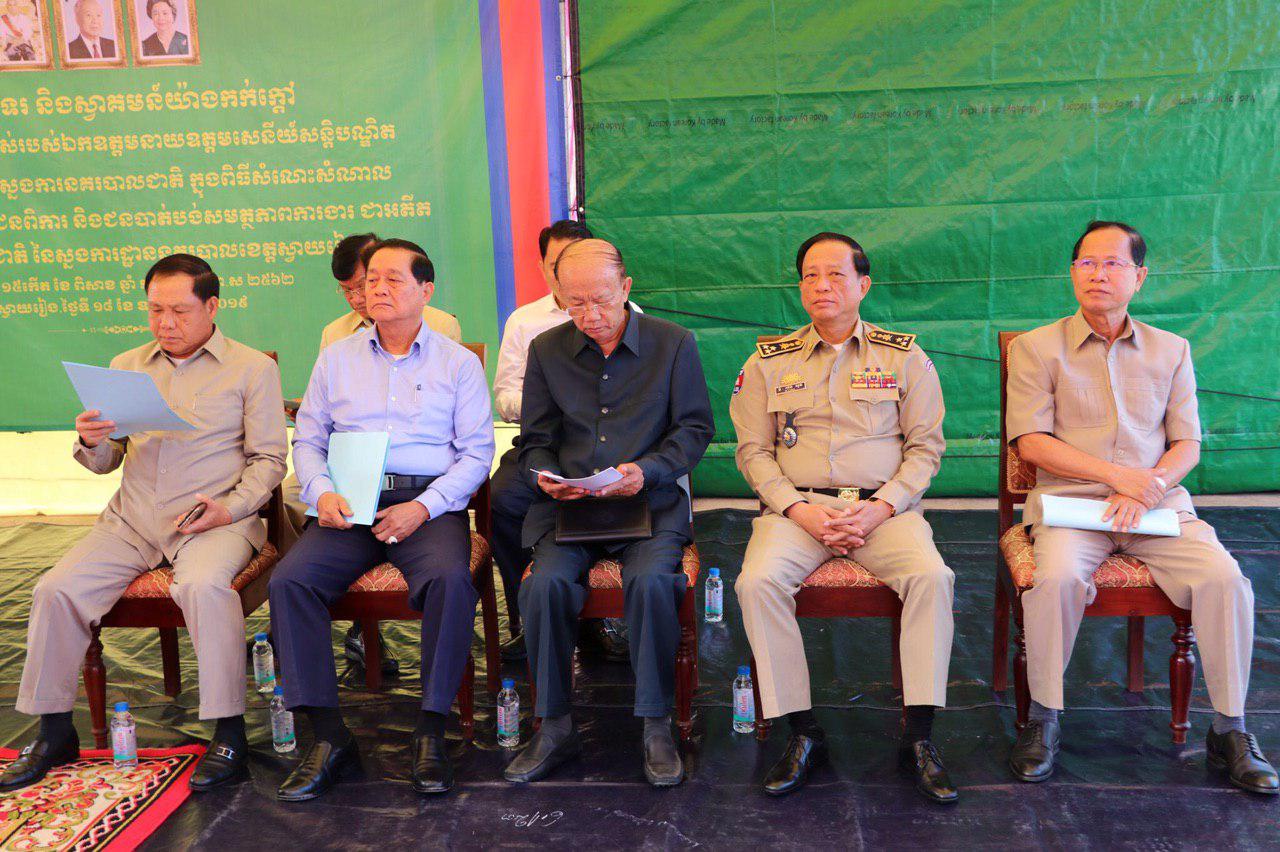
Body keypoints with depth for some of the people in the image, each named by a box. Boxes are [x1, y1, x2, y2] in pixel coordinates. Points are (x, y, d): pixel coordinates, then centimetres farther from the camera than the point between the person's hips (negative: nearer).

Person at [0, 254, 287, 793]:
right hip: (131, 520, 5)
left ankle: (229, 735, -23)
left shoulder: (252, 368, 4)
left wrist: (230, 508, -15)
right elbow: (105, 463, 18)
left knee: (203, 585, -34)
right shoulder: (125, 367, 17)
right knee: (56, 589, -14)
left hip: (215, 519, -5)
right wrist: (92, 442, -6)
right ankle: (55, 734, 3)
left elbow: (269, 457, 0)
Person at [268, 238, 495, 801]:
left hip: (429, 503, -2)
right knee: (289, 581, -23)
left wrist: (424, 506, -12)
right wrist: (321, 493, -6)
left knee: (450, 580, -33)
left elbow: (477, 452, 2)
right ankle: (328, 736, -14)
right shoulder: (336, 359, 17)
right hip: (348, 505, 3)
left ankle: (431, 731, -18)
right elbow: (307, 440, 15)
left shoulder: (458, 363, 9)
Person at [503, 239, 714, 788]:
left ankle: (656, 726, -13)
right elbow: (534, 439, 14)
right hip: (567, 505, 2)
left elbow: (696, 428, 4)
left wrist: (646, 470, -12)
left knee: (651, 580, -31)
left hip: (650, 502, -2)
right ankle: (554, 727, -8)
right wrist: (546, 476, -8)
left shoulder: (673, 343, 5)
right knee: (546, 582, -26)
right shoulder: (546, 350, 11)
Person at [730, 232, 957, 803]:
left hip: (883, 508, 0)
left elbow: (925, 446, 7)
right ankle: (802, 732, -15)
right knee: (758, 581, -28)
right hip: (796, 505, 1)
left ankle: (918, 735, -15)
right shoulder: (769, 363, 11)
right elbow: (752, 451, 7)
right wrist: (799, 509, -9)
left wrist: (882, 506, -10)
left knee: (932, 576, -29)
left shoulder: (904, 358, 10)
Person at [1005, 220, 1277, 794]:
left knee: (1224, 578, -23)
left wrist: (1149, 487, -12)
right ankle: (1043, 720, -14)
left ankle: (1229, 730, -6)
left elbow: (1187, 444, 9)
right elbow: (1031, 441, -4)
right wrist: (1117, 474, -13)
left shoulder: (1171, 351, 15)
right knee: (1057, 578, -32)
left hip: (1158, 504, 3)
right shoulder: (1036, 348, 6)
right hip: (1069, 501, -2)